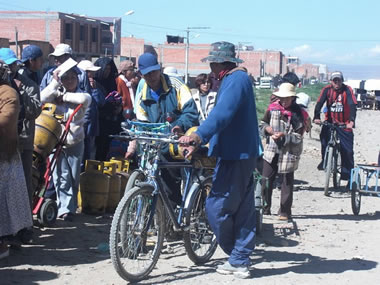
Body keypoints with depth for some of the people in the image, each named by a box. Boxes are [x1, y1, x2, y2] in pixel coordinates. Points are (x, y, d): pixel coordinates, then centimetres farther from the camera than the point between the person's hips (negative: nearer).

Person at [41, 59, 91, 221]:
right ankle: (65, 208, 2)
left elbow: (85, 99, -24)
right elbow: (43, 98, -16)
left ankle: (70, 208, 17)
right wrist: (55, 82, -16)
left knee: (74, 177, 5)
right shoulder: (56, 93, 4)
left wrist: (64, 97, -16)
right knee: (62, 176, -5)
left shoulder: (81, 95, 1)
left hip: (75, 142, 0)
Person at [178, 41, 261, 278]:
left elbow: (222, 114, -29)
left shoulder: (236, 79, -14)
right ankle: (240, 261, 18)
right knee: (243, 210, 11)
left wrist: (198, 136, -38)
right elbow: (222, 114, 20)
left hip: (236, 155, -11)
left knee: (217, 207, -6)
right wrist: (199, 142, 14)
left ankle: (238, 260, 7)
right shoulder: (235, 79, 19)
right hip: (241, 153, 11)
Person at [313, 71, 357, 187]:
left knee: (347, 151, -5)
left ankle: (348, 176, 5)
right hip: (330, 121, 2)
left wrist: (352, 121, -35)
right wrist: (316, 117, -31)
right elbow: (319, 103, -14)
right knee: (324, 135, -20)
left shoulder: (347, 90, -10)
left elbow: (353, 105, -20)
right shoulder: (327, 89, -5)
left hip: (344, 124, -2)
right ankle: (324, 159, 9)